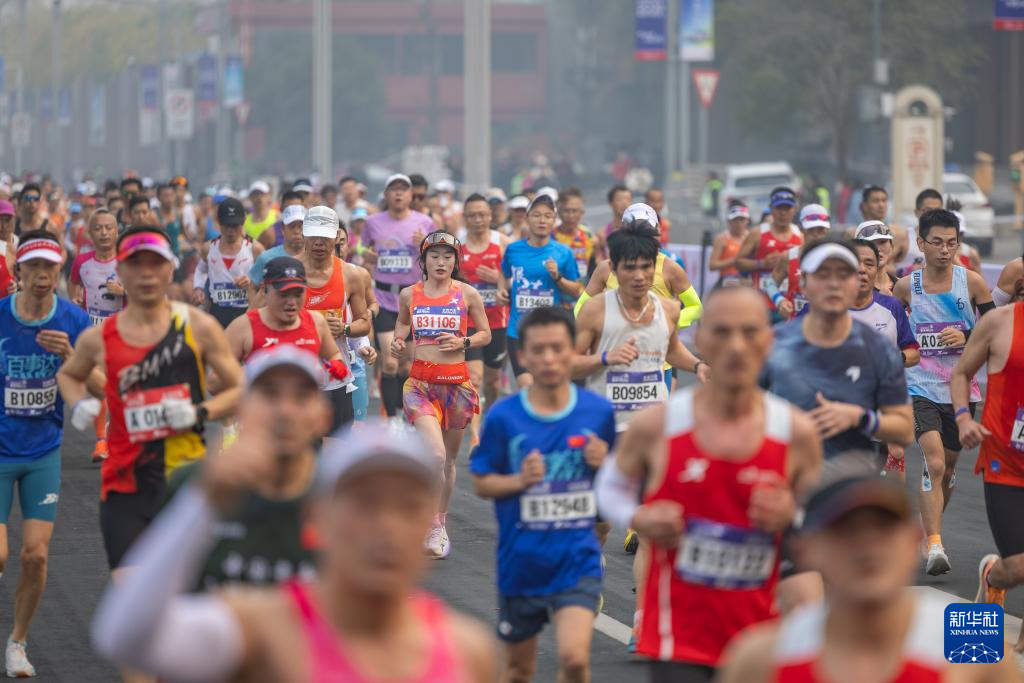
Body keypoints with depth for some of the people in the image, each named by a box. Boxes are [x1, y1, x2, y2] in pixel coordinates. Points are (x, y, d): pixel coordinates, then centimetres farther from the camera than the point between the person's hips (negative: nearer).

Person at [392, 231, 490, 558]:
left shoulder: (467, 294, 1)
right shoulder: (409, 294, 4)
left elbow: (485, 334, 10)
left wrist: (464, 342, -9)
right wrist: (398, 341, 2)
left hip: (457, 382, 1)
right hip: (421, 381, -1)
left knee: (449, 459, 11)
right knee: (435, 454, -20)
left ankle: (442, 524, 28)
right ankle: (434, 527, -13)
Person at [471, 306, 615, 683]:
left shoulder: (598, 411, -3)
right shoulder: (503, 416, -6)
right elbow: (481, 483, 2)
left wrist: (605, 465, -12)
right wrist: (520, 480, -16)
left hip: (577, 559, -1)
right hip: (520, 562, 1)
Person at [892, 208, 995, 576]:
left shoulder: (972, 282, -3)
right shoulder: (905, 287, -2)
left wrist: (967, 337, -14)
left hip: (961, 389, 2)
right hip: (921, 388, -2)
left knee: (948, 467, 14)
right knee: (934, 464, -19)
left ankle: (926, 529, 37)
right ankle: (935, 546, -21)